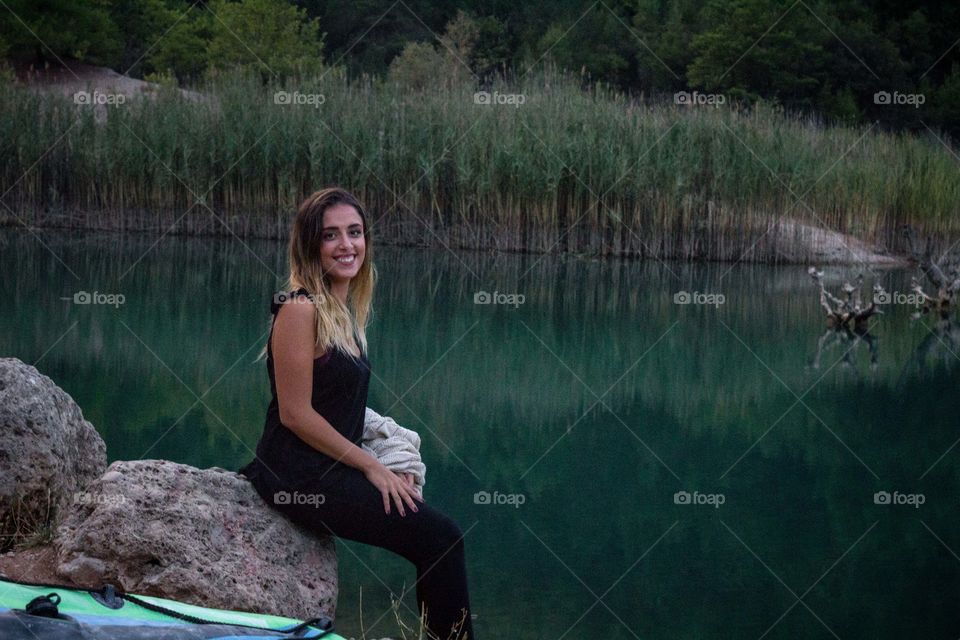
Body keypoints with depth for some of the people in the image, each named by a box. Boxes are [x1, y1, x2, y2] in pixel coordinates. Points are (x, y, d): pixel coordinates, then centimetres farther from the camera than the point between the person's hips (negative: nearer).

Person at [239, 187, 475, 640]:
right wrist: (370, 467, -13)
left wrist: (379, 465, 3)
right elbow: (295, 413, -18)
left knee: (438, 538, 3)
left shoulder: (344, 311, 11)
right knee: (441, 538, -9)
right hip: (300, 476, -8)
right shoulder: (300, 309, -15)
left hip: (331, 468, 8)